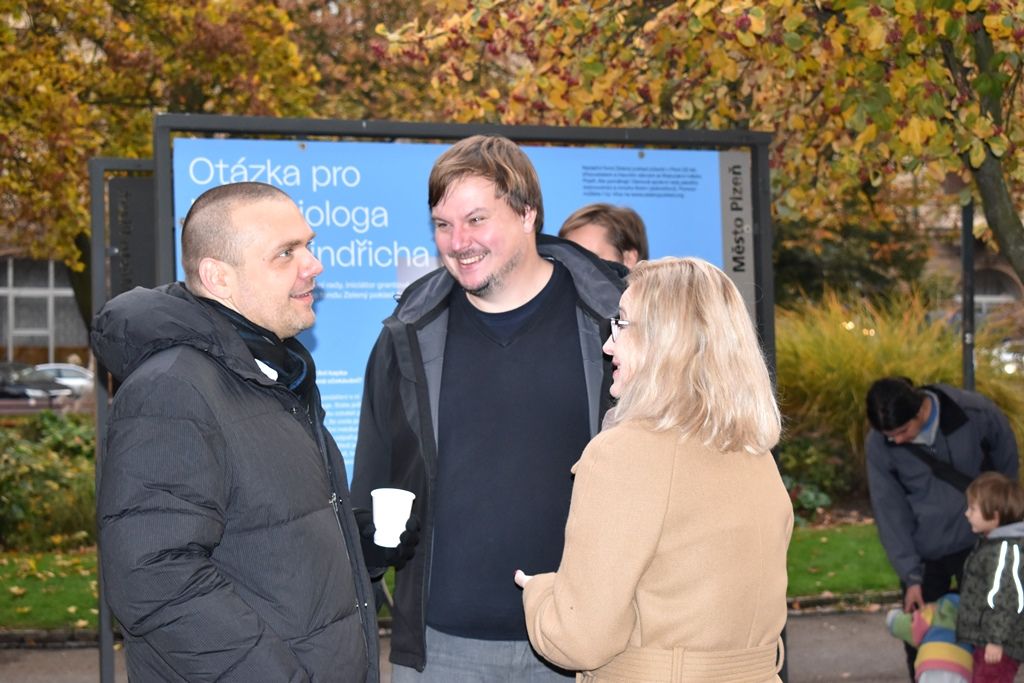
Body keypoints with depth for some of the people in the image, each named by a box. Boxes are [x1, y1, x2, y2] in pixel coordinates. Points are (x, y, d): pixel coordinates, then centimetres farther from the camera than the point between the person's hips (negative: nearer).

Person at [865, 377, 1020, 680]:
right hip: (923, 552, 1)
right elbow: (890, 511, -11)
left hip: (975, 543, -1)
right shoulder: (878, 445, -17)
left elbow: (1007, 469, -1)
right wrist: (910, 576, -14)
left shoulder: (978, 413, -19)